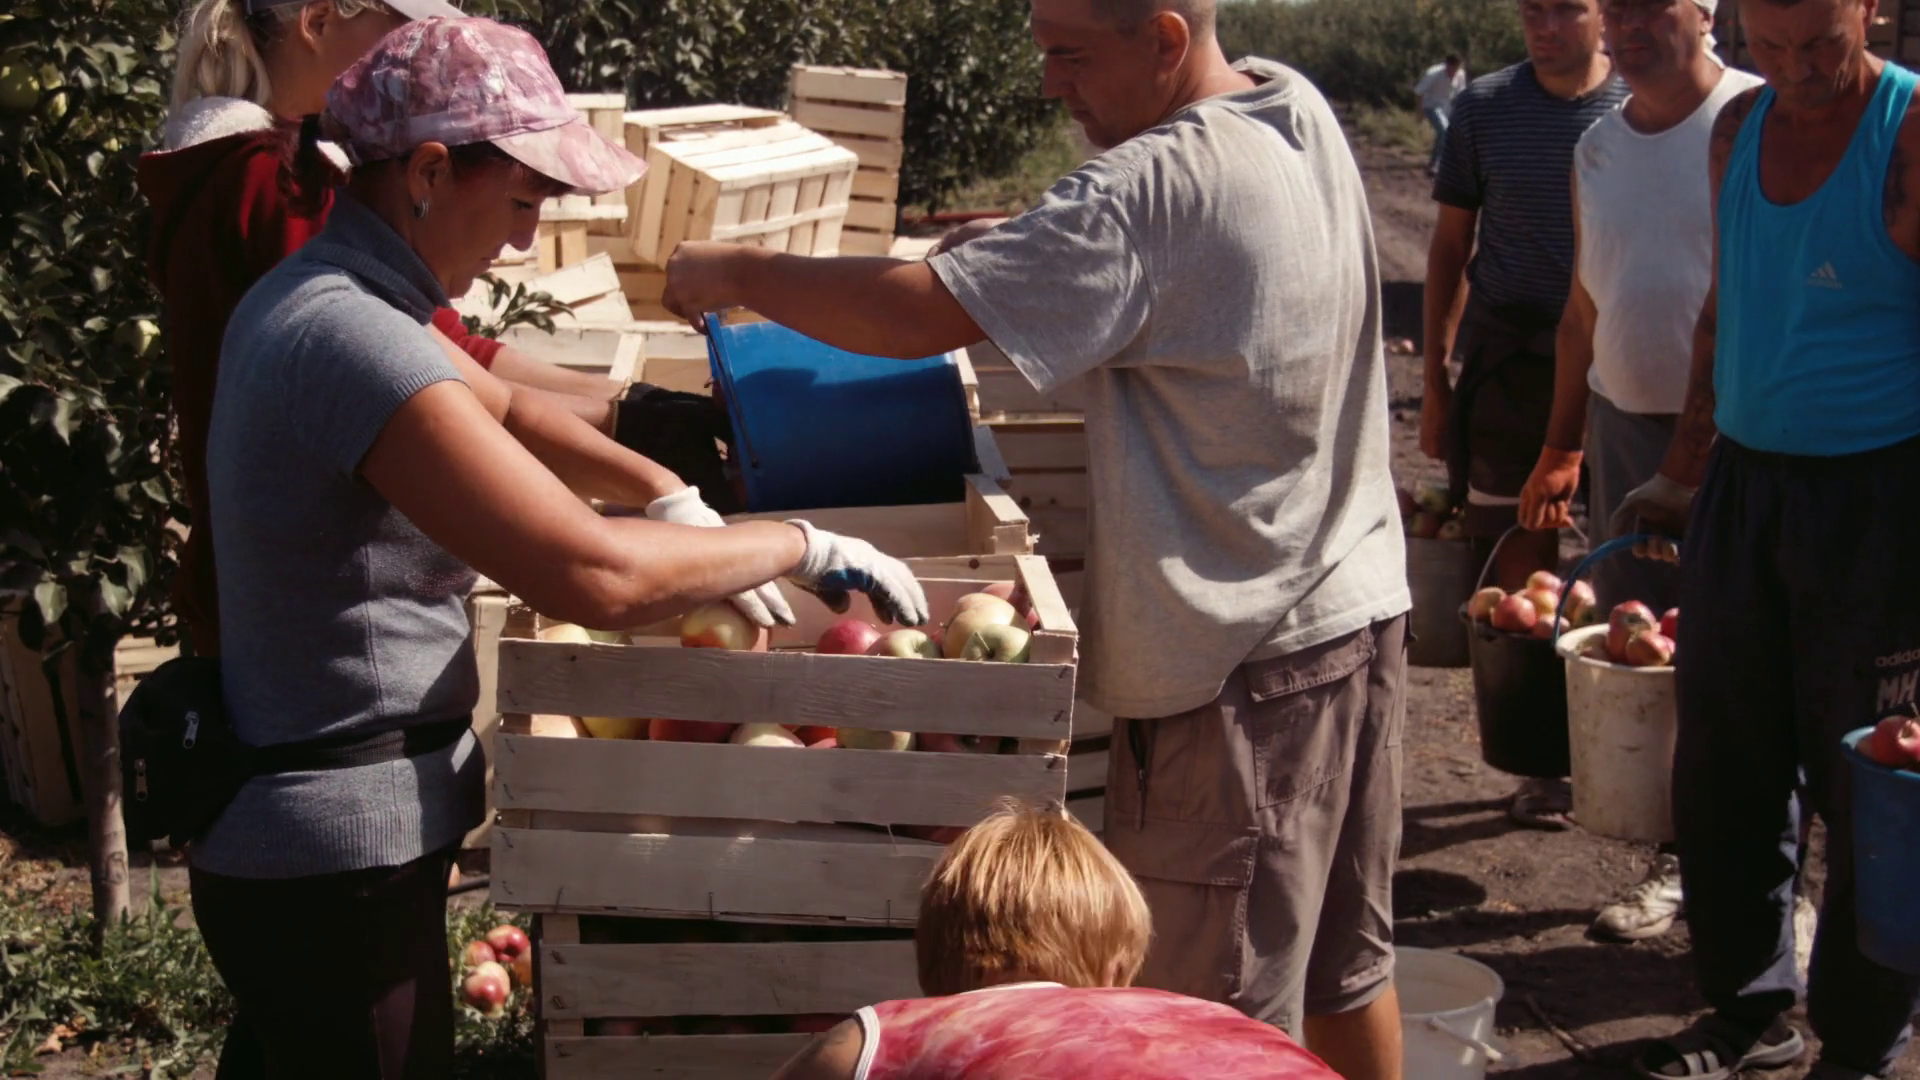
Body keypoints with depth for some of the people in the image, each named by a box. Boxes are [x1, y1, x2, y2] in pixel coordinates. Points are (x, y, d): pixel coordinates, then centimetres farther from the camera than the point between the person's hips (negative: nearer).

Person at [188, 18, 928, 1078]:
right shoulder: (353, 341, -27)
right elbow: (593, 575, -32)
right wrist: (804, 547, -19)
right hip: (337, 864, -10)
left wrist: (669, 496, 6)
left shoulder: (307, 291, 4)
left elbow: (501, 408, 20)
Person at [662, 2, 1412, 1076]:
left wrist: (736, 272, -10)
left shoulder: (1153, 191, -23)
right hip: (1365, 609, 9)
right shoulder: (1301, 110, 5)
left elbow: (916, 314, -24)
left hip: (1242, 663, -9)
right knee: (1346, 966, 21)